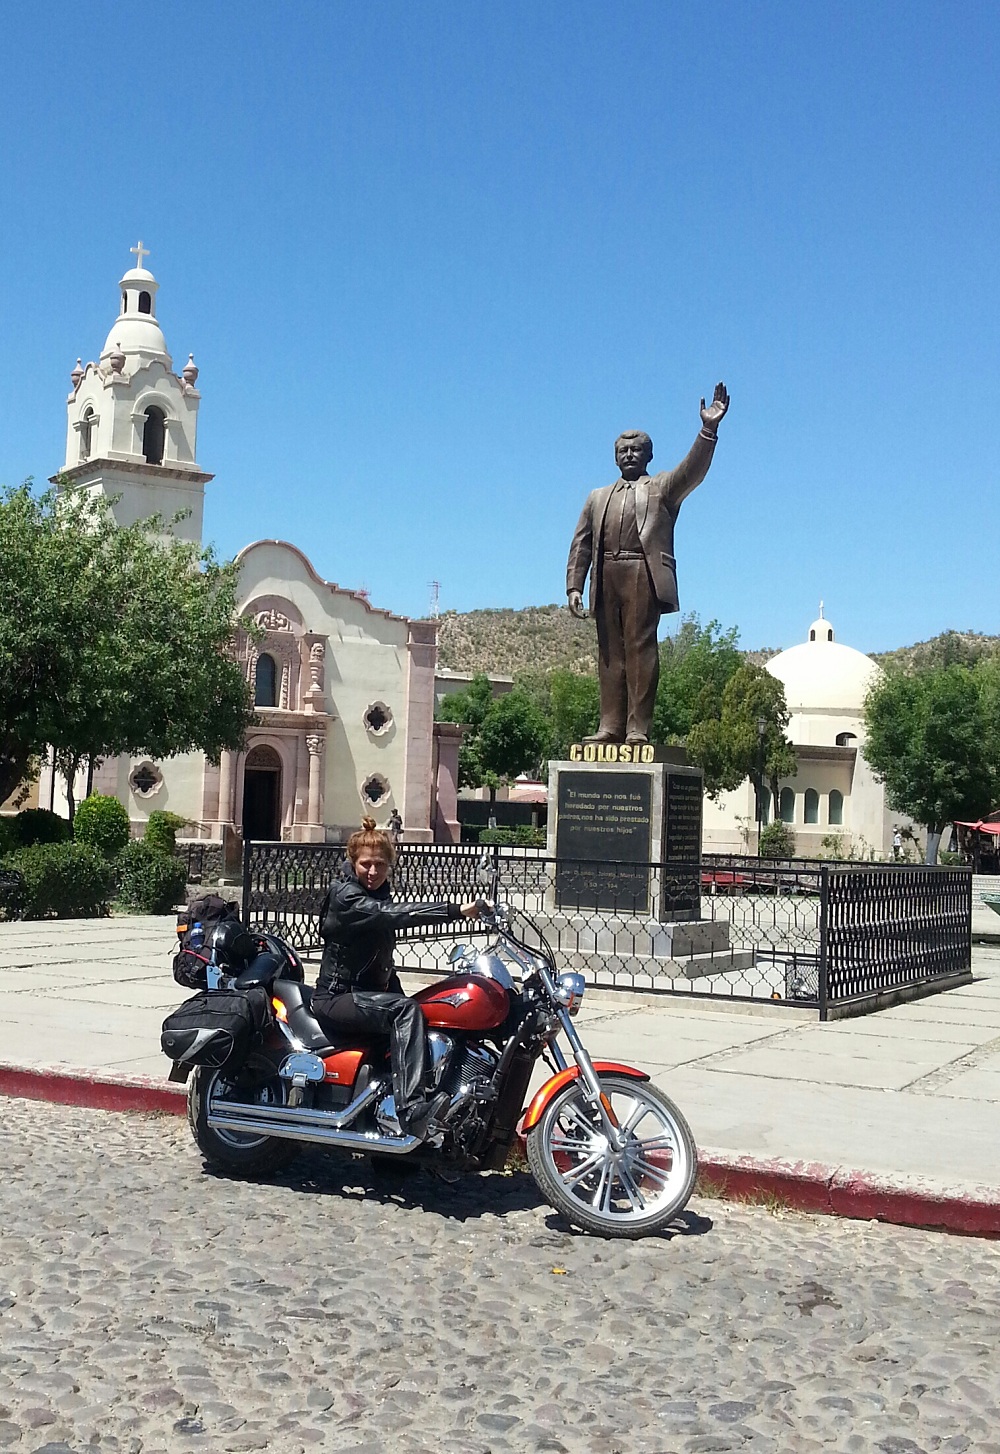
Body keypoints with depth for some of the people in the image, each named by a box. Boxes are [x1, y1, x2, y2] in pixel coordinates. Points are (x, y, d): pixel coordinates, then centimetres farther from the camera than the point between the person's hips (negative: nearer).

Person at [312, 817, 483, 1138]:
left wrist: (398, 997, 10)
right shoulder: (346, 897, -16)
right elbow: (394, 914, -34)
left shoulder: (378, 892, 12)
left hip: (369, 994, 10)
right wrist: (456, 911, -40)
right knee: (406, 1011, -30)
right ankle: (412, 1109, -42)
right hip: (336, 1000, -10)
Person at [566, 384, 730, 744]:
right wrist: (574, 586, 6)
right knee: (609, 652, 0)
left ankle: (638, 727, -14)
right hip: (606, 577, 4)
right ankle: (611, 726, -2)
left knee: (640, 647, -11)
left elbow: (692, 471, -3)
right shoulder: (598, 497, 27)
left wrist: (709, 430, -18)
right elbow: (581, 545, 19)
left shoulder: (662, 489, 17)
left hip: (643, 575, -4)